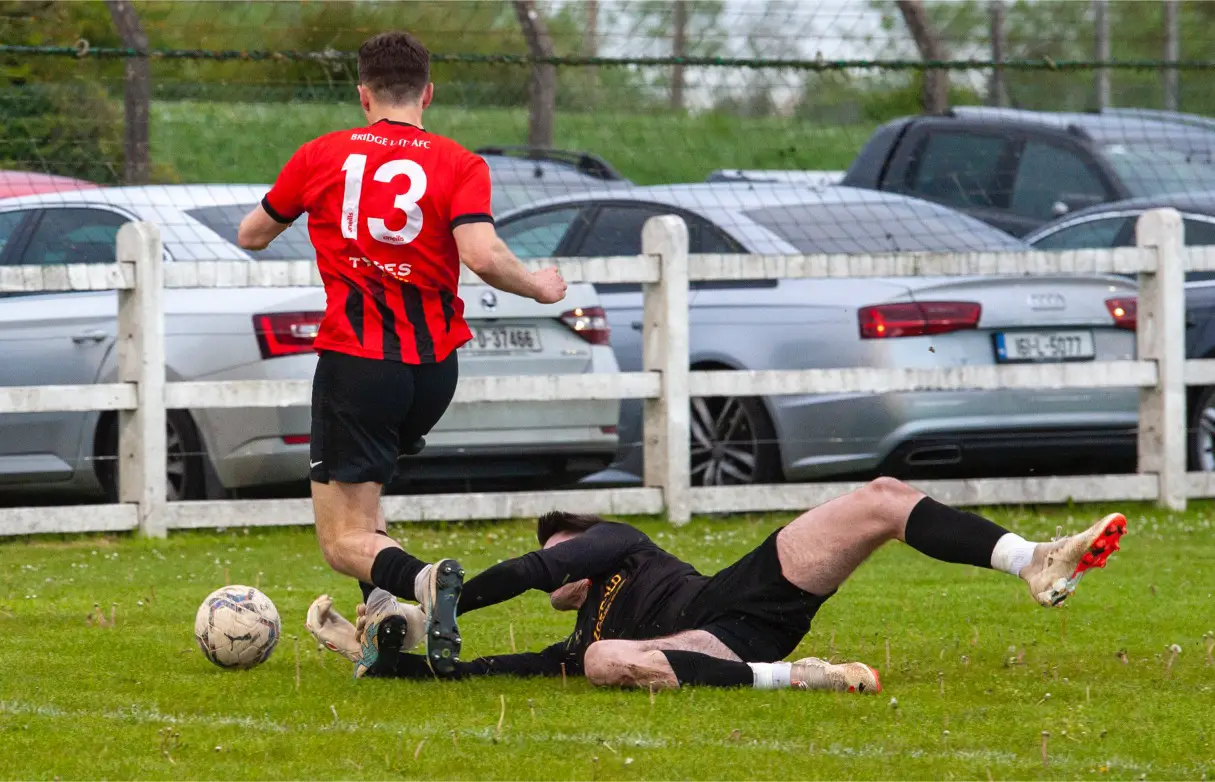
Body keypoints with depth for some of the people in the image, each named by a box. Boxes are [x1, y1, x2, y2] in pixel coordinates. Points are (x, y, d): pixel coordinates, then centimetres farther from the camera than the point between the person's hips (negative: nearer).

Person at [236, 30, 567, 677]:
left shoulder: (321, 156, 3)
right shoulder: (459, 165, -2)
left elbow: (250, 236, 15)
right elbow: (483, 257, -17)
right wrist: (539, 286, 2)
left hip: (355, 362, -3)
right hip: (434, 367, 3)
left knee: (344, 541, -2)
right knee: (363, 492, 30)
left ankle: (422, 579, -33)